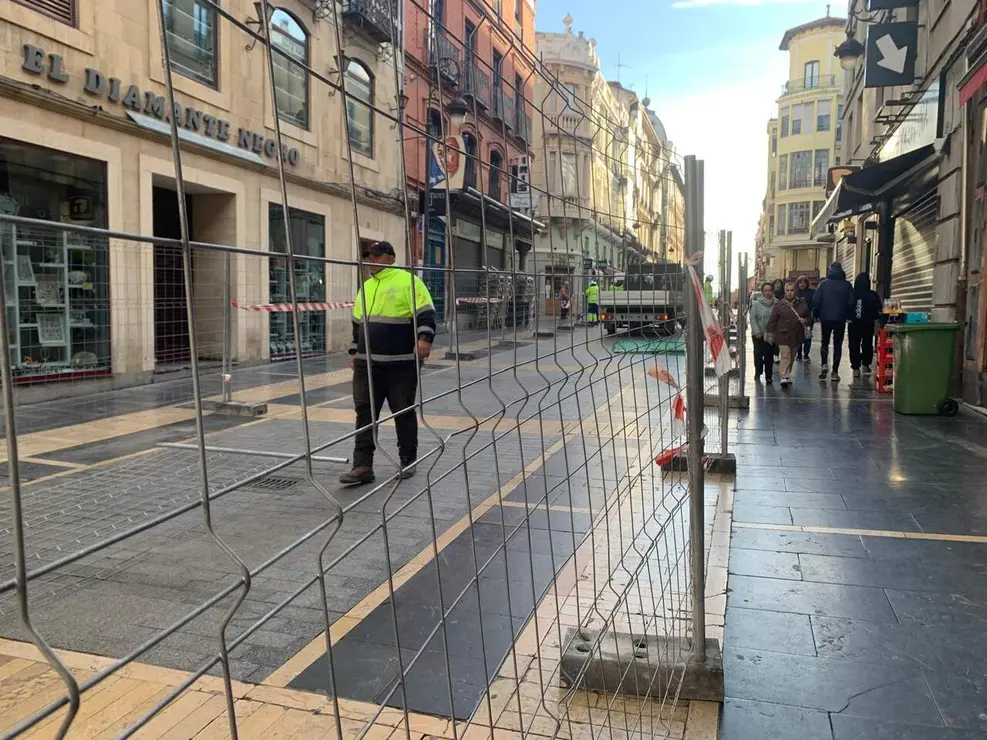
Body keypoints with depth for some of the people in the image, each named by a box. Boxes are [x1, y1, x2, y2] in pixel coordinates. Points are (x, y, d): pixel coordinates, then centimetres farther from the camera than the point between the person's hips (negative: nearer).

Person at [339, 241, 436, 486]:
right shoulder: (365, 287, 18)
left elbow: (425, 313, -13)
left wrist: (424, 338, -27)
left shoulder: (407, 280, -4)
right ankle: (362, 467, 6)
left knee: (404, 413, 5)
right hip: (367, 363, 6)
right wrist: (354, 352, 21)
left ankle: (408, 462, 19)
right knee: (365, 413, 2)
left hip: (401, 363, -6)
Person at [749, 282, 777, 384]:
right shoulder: (756, 303, -4)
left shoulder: (776, 304, -2)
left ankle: (768, 376, 9)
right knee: (758, 353, 5)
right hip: (758, 334, 0)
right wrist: (757, 331, -12)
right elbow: (753, 318, -5)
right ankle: (758, 373, 24)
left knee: (769, 355, 2)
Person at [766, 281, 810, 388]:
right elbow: (772, 321, -1)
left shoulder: (802, 304, 6)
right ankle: (784, 378, -16)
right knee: (785, 356, -12)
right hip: (783, 335, -3)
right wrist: (770, 334, -4)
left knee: (792, 357, 14)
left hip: (797, 336, 3)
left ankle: (787, 375, 28)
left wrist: (805, 321, -9)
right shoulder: (779, 305, -2)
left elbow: (809, 317, 15)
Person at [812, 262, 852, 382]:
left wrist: (816, 314, 2)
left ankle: (824, 364, -7)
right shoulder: (847, 285, 0)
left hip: (826, 318, 0)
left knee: (825, 342, 15)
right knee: (837, 344, 6)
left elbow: (816, 300, -7)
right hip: (841, 319, 0)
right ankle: (835, 372, 2)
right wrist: (849, 316, 10)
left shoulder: (824, 283, -2)